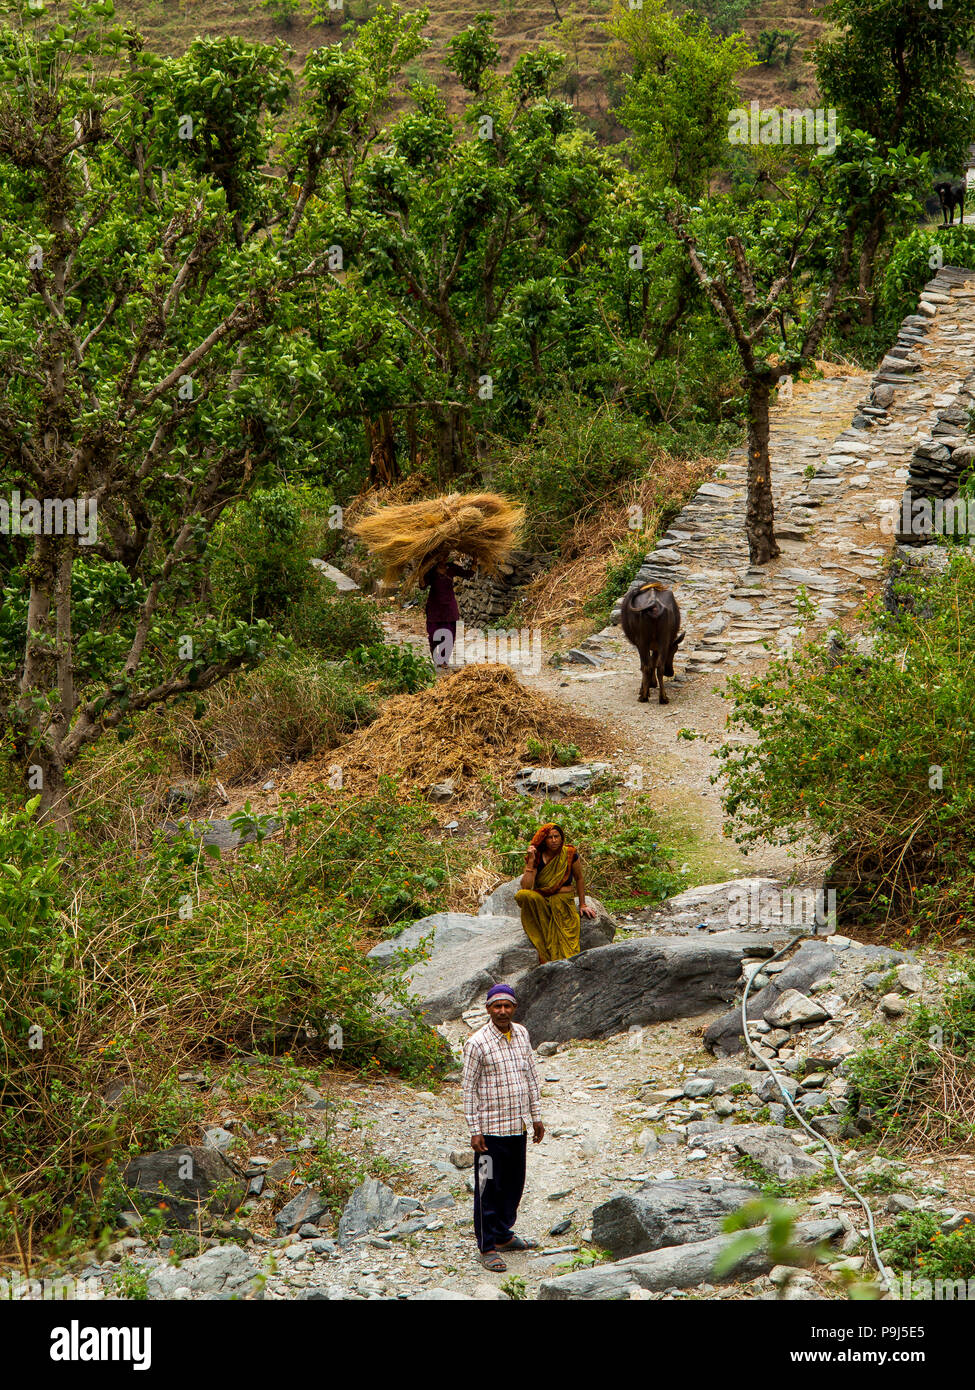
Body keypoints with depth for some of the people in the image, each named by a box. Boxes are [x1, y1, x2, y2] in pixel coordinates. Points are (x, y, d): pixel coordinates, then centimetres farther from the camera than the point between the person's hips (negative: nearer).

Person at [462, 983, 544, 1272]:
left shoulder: (521, 1034, 6)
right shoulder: (477, 1043, -13)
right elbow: (469, 1089, -10)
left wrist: (536, 1116, 14)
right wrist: (474, 1131, -12)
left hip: (518, 1127, 6)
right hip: (491, 1128, -6)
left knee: (514, 1184, 16)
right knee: (489, 1188, 0)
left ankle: (503, 1235, 32)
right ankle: (487, 1248, 9)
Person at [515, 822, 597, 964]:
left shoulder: (570, 854, 2)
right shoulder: (536, 857, 1)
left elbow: (579, 879, 16)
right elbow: (526, 887, -11)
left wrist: (582, 905, 15)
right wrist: (531, 861, -15)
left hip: (564, 901, 0)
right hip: (540, 901, 0)